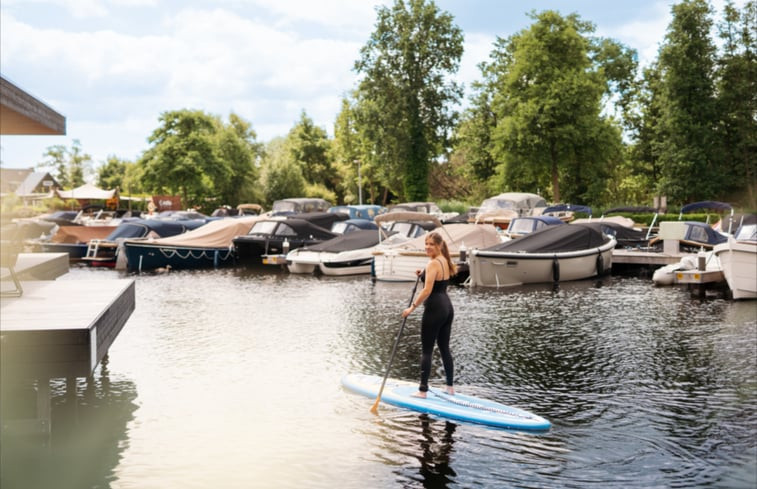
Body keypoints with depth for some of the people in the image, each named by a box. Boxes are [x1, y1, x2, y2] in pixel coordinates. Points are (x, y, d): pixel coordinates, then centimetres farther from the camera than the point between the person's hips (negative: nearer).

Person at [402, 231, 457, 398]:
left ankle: (423, 390, 2)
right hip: (448, 307, 9)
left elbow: (427, 290, -24)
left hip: (435, 309, -9)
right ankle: (450, 386, 22)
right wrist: (422, 275, 9)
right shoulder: (445, 261, 12)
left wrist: (412, 307, -18)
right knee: (444, 348, 16)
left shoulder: (433, 263, -16)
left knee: (427, 350, -2)